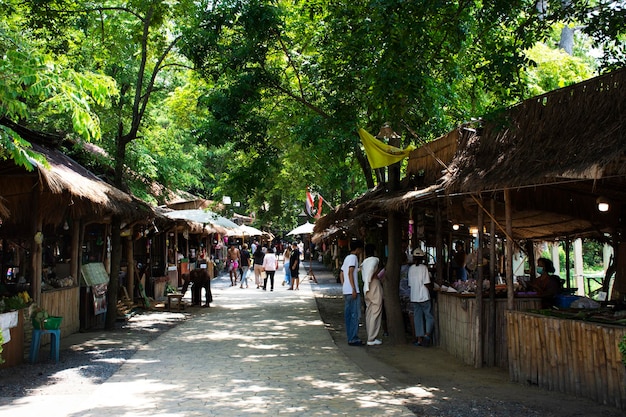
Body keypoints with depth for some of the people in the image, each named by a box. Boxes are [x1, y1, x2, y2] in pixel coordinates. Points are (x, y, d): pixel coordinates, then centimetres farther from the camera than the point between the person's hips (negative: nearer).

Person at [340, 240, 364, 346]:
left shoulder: (347, 258, 19)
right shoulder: (353, 257, -9)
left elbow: (341, 274, 21)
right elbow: (350, 273, -18)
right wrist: (354, 289, -19)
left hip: (346, 291, 10)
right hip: (352, 291, -10)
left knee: (348, 315, 10)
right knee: (355, 315, -7)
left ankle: (350, 337, 15)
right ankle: (353, 338, -7)